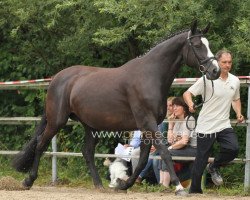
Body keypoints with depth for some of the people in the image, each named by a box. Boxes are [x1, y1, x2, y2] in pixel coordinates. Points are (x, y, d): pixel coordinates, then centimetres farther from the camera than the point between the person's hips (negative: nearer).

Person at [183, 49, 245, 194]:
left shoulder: (235, 81, 6)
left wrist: (239, 113, 4)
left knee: (233, 149, -20)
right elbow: (187, 93, -10)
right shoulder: (207, 79, -10)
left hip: (224, 125, 4)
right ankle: (195, 190, 16)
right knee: (201, 160, 1)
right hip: (206, 126, -4)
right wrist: (190, 104, -31)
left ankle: (214, 167, 9)